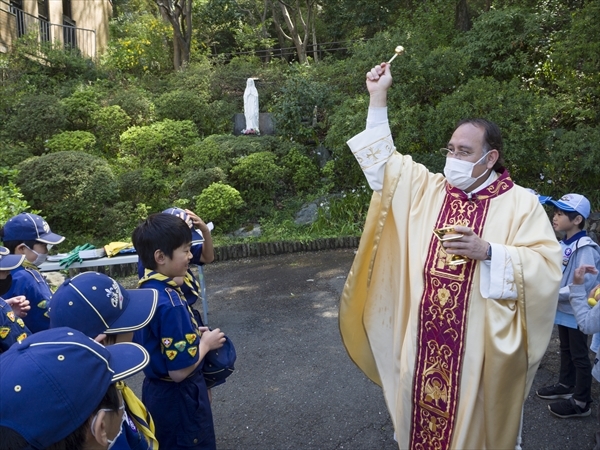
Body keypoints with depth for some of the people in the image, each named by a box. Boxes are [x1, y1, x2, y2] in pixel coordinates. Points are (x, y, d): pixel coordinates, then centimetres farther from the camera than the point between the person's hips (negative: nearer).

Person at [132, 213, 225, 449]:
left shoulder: (144, 289, -3)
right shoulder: (171, 303, -30)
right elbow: (179, 371, -27)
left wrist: (190, 334, 3)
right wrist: (206, 343, -13)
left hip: (156, 391, 8)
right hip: (179, 398, -8)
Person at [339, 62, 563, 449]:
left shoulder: (521, 204, -6)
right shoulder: (427, 188, 5)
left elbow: (548, 265, -10)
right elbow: (382, 161, 7)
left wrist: (487, 251, -22)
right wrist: (379, 98, 2)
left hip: (480, 341, -3)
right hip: (423, 338, 4)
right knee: (422, 414, 17)